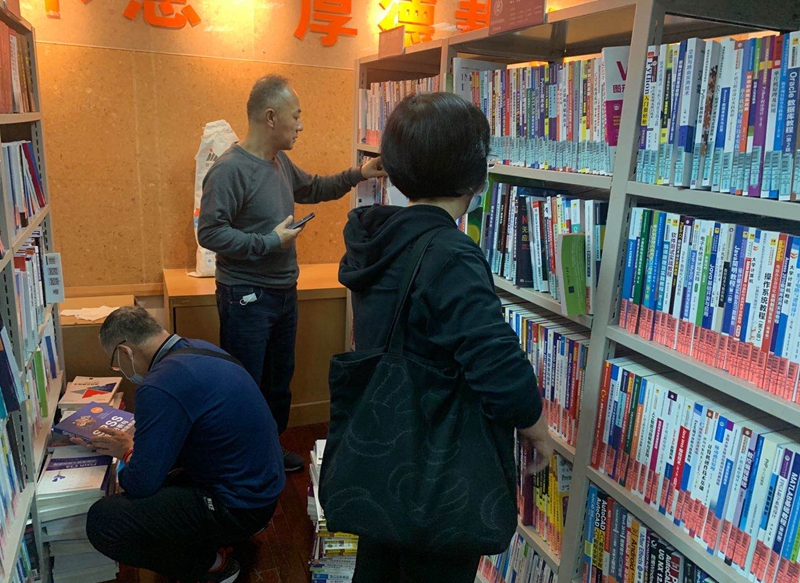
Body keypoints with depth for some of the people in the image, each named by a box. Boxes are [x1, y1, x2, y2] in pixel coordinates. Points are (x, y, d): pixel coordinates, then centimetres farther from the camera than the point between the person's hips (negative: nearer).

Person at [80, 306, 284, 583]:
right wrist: (137, 444, 19)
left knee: (102, 521, -12)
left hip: (238, 508, -9)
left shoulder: (160, 387, -25)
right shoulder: (200, 348, 3)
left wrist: (128, 452, 2)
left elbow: (140, 484, -18)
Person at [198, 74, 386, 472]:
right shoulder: (230, 170, -19)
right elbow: (209, 232, -22)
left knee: (279, 379, 20)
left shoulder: (280, 162, 7)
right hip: (247, 298, -9)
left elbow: (313, 189, 25)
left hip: (284, 291, 9)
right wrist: (269, 241, -21)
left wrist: (357, 175, 16)